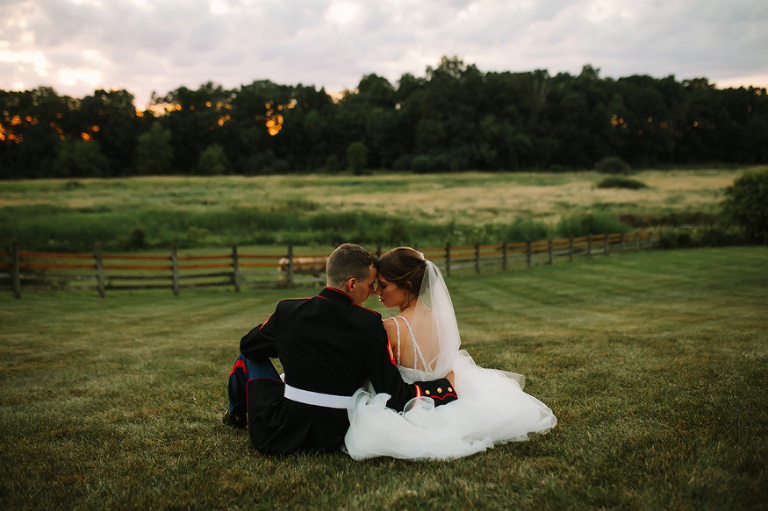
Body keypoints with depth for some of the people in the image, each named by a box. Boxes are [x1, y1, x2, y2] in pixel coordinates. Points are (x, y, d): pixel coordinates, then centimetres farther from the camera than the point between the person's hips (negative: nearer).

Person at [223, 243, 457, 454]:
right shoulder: (369, 325, -16)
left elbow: (248, 345, 11)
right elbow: (395, 398, -15)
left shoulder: (287, 311, -10)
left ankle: (236, 413, 50)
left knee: (249, 356, 24)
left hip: (278, 436, 0)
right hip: (334, 438, 1)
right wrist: (446, 385, -2)